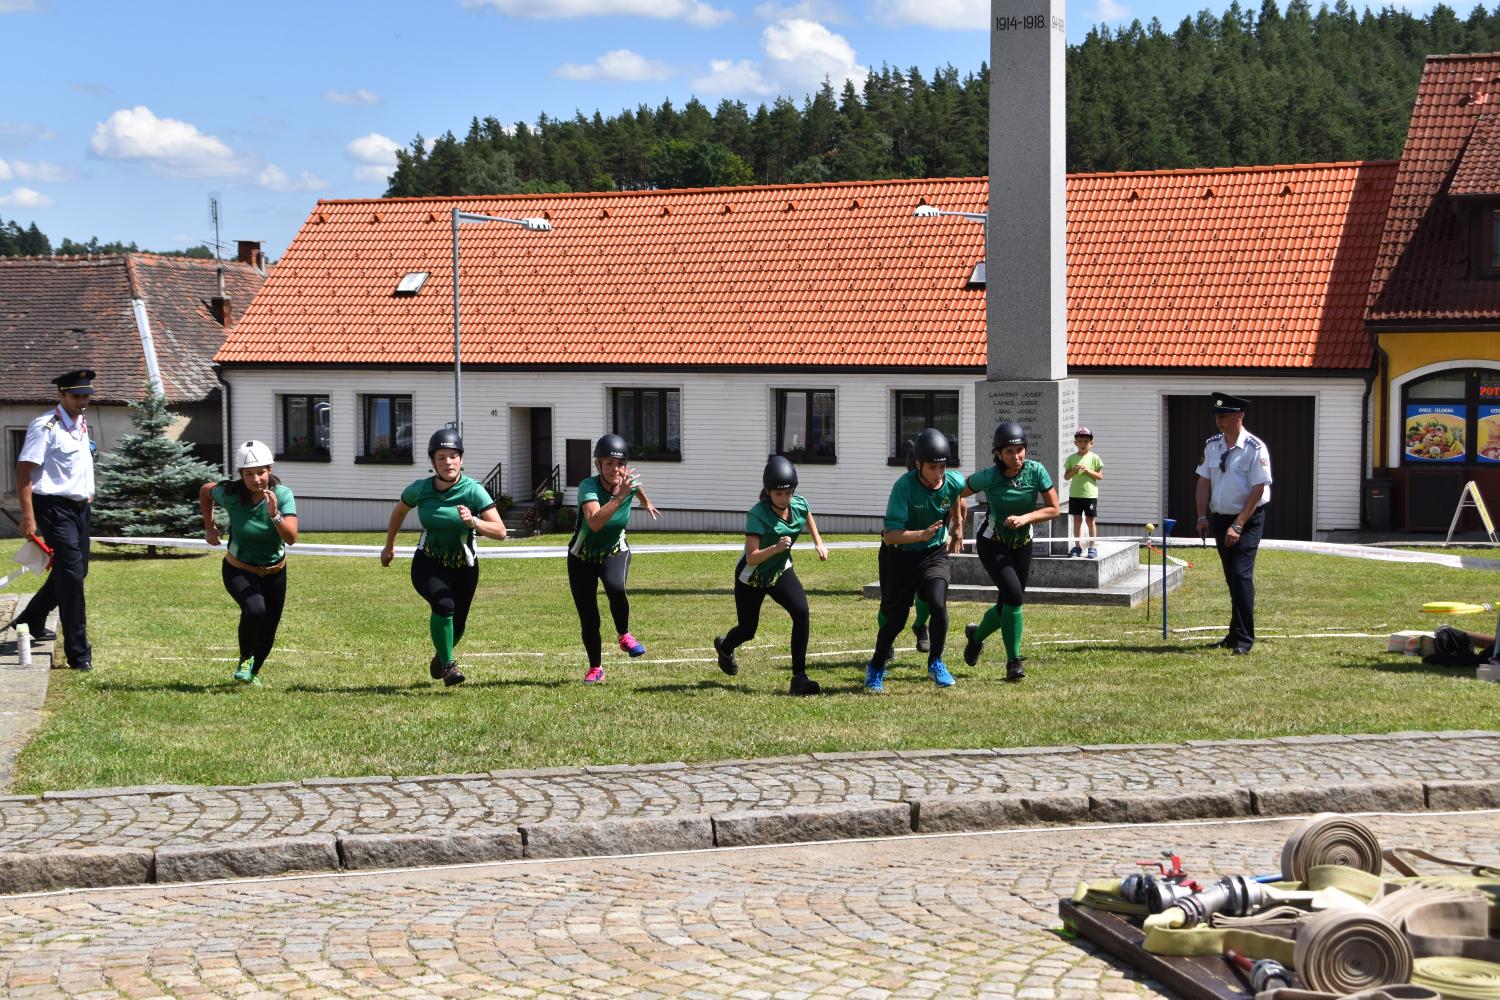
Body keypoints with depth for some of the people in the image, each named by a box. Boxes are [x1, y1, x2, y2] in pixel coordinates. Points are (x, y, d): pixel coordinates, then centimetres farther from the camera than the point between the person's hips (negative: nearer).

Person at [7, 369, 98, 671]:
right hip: (54, 508, -9)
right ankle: (78, 654, -8)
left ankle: (32, 618, 42)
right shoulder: (45, 426, -14)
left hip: (79, 507, 9)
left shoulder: (81, 424, 12)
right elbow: (23, 470, -17)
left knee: (76, 570, 18)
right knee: (71, 575, -11)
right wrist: (28, 517, -22)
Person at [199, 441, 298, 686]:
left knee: (268, 630, 11)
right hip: (239, 570, -2)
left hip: (274, 572, 2)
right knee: (255, 609, -31)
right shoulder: (229, 493, -20)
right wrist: (209, 527, 5)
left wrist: (274, 514, -46)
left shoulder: (282, 495, -21)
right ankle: (245, 660, -5)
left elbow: (291, 538, -31)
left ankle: (253, 672, 40)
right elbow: (204, 491, 3)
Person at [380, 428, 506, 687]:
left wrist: (473, 522, -44)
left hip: (464, 566, 1)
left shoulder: (473, 491, -21)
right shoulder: (420, 489, -14)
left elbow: (500, 532, -26)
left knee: (457, 625, 12)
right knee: (443, 605, -29)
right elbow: (399, 512, 9)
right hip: (428, 564, -1)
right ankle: (448, 665, -12)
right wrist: (389, 546, 18)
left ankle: (440, 656, 47)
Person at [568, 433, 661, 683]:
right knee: (588, 620, 1)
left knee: (615, 587, -32)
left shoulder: (629, 481, -15)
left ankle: (623, 635, -7)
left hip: (615, 552, 2)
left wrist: (646, 502, 31)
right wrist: (620, 496, -54)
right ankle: (595, 668, 23)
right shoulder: (588, 487, -29)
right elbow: (595, 522, -48)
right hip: (582, 557, -2)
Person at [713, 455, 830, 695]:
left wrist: (818, 543, 6)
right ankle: (724, 646, 53)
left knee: (802, 612, -23)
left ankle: (799, 677, -17)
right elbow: (751, 558, -36)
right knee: (747, 630, 13)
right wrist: (776, 548, -51)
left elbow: (807, 517, 14)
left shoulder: (799, 504, -14)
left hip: (781, 572, 4)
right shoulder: (757, 516, -31)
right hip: (752, 576, -4)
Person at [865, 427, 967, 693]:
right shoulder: (904, 486, -27)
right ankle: (876, 668, 29)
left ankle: (936, 663, 2)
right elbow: (890, 535, -32)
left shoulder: (954, 481, -15)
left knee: (938, 604, -20)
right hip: (900, 554, -2)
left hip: (935, 553, 2)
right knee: (895, 618, 3)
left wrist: (957, 528, 21)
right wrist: (921, 535, -46)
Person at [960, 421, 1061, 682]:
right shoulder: (988, 477, -21)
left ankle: (977, 635, 39)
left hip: (1022, 544, 4)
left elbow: (1054, 509, -12)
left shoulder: (1036, 471, -16)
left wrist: (1025, 518, -26)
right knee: (1014, 595, -22)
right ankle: (1013, 661, -9)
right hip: (992, 543, -4)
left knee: (1008, 605, 7)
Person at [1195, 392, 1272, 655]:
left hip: (1247, 520, -6)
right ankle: (1236, 633, 21)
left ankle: (1244, 638, -11)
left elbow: (1258, 490, -16)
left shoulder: (1255, 448, -13)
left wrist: (1237, 526, -19)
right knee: (1231, 577, 12)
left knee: (1241, 574, -14)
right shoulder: (1212, 445, 5)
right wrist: (1202, 516, -2)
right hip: (1219, 518, 6)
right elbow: (1204, 482, 8)